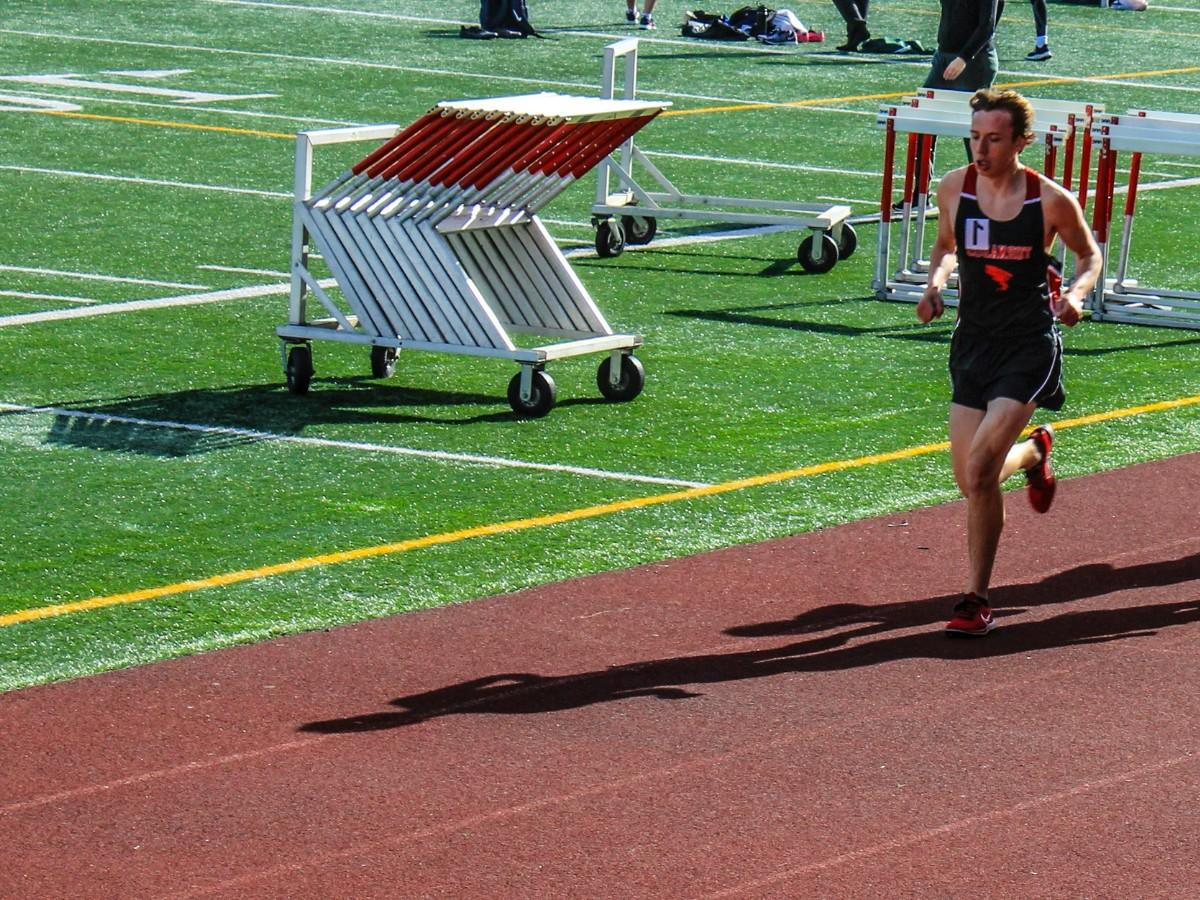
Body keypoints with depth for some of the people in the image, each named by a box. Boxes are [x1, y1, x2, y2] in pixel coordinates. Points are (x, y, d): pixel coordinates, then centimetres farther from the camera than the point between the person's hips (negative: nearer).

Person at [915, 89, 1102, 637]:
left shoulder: (1050, 200, -11)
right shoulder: (953, 189, -2)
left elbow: (1089, 253, 6)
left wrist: (1076, 293, -14)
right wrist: (935, 283, -3)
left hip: (1030, 345, -5)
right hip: (973, 340, 5)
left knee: (979, 468, -18)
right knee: (970, 481, 6)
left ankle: (975, 599, -3)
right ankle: (1032, 453, 42)